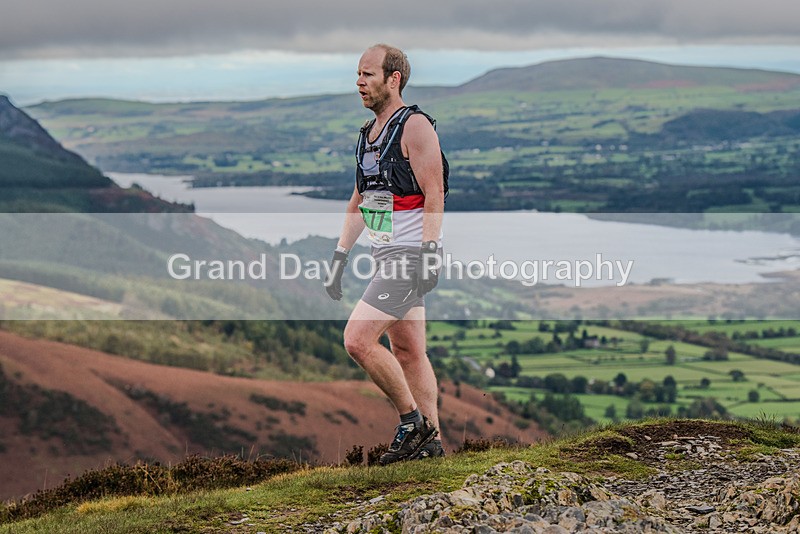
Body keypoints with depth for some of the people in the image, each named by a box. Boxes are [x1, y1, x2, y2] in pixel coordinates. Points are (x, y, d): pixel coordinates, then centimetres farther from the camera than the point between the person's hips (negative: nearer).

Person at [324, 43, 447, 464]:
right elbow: (359, 200, 22)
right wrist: (340, 256, 19)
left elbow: (434, 196, -16)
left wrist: (429, 254, -23)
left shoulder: (415, 126, -11)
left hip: (411, 254, -9)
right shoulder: (368, 133, 16)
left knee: (357, 339, -15)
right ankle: (430, 440, 17)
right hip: (388, 257, 9)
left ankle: (413, 420, -3)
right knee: (407, 352, 10)